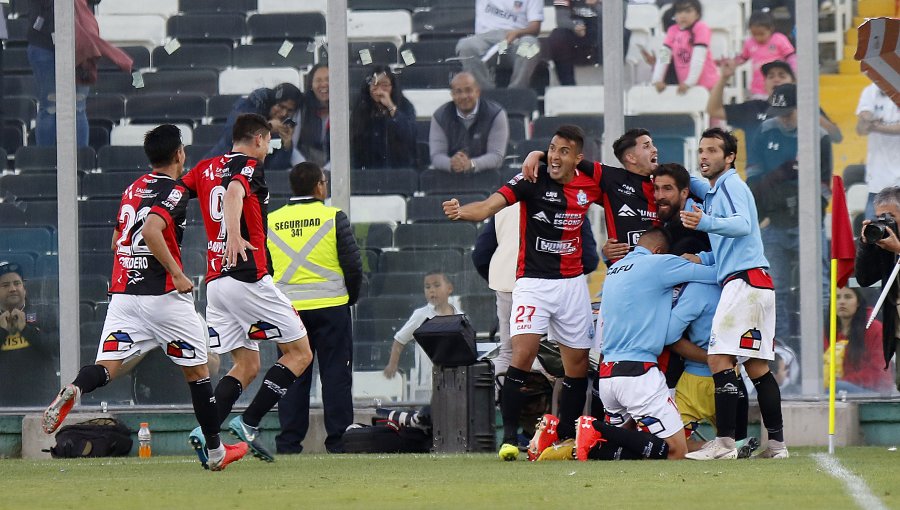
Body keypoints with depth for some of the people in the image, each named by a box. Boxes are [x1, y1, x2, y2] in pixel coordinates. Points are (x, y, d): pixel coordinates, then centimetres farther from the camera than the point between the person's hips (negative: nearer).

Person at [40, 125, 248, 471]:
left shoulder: (133, 189, 15)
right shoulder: (174, 193, -8)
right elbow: (151, 230, -25)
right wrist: (177, 273, -21)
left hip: (123, 294, 5)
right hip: (163, 296, -5)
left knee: (107, 368, -6)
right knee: (197, 370, 11)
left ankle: (74, 390, -40)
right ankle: (215, 451, 19)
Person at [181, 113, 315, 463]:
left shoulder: (205, 168, 16)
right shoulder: (250, 166, -6)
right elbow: (234, 192, -26)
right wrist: (234, 236, -43)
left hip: (215, 281, 8)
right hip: (248, 277, -8)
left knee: (247, 367, 12)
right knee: (299, 354, 1)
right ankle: (248, 424, -10)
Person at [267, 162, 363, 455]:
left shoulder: (270, 222, 5)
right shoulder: (333, 217, -4)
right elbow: (353, 264, -4)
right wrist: (351, 297, 11)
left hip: (286, 308, 3)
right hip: (330, 307, -3)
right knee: (335, 374, 2)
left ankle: (289, 441, 3)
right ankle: (338, 439, -1)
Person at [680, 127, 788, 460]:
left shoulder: (731, 184, -5)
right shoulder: (712, 192, 23)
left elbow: (743, 224, -22)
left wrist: (706, 223, -37)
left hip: (744, 279, -10)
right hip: (758, 283, 10)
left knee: (719, 358, -14)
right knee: (756, 367, 10)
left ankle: (724, 442, -20)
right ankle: (776, 442, 10)